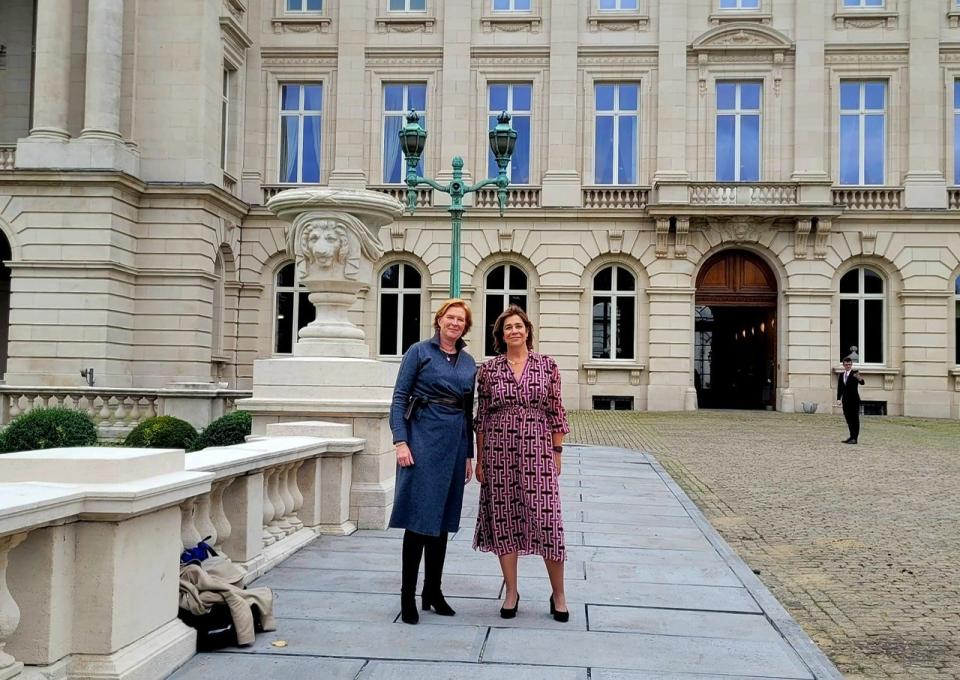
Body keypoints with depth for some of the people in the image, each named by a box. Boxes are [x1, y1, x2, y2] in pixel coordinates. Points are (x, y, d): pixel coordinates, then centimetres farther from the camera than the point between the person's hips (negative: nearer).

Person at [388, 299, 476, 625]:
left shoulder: (469, 362, 13)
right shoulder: (419, 351, -1)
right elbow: (399, 398, -5)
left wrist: (469, 455, 15)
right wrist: (400, 442, -14)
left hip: (455, 442, 5)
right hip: (423, 438, -5)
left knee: (443, 519, 10)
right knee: (418, 518, -4)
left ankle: (433, 591, 20)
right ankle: (408, 596, 4)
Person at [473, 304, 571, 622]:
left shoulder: (547, 365, 3)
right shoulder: (488, 369, 4)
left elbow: (556, 412, 5)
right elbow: (481, 417, 6)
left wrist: (557, 453, 3)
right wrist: (479, 459, 4)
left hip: (538, 452, -1)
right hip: (499, 452, 1)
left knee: (547, 519, -3)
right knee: (504, 519, 6)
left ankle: (558, 594, 14)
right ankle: (511, 592, 20)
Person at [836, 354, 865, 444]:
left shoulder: (855, 373, -6)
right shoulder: (841, 375, 10)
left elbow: (862, 383, -22)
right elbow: (839, 388, 11)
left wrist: (859, 378, -45)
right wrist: (838, 399, 0)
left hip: (854, 400, -6)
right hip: (845, 400, 6)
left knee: (855, 419, -3)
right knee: (848, 419, 11)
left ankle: (855, 438, -3)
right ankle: (852, 436, 20)